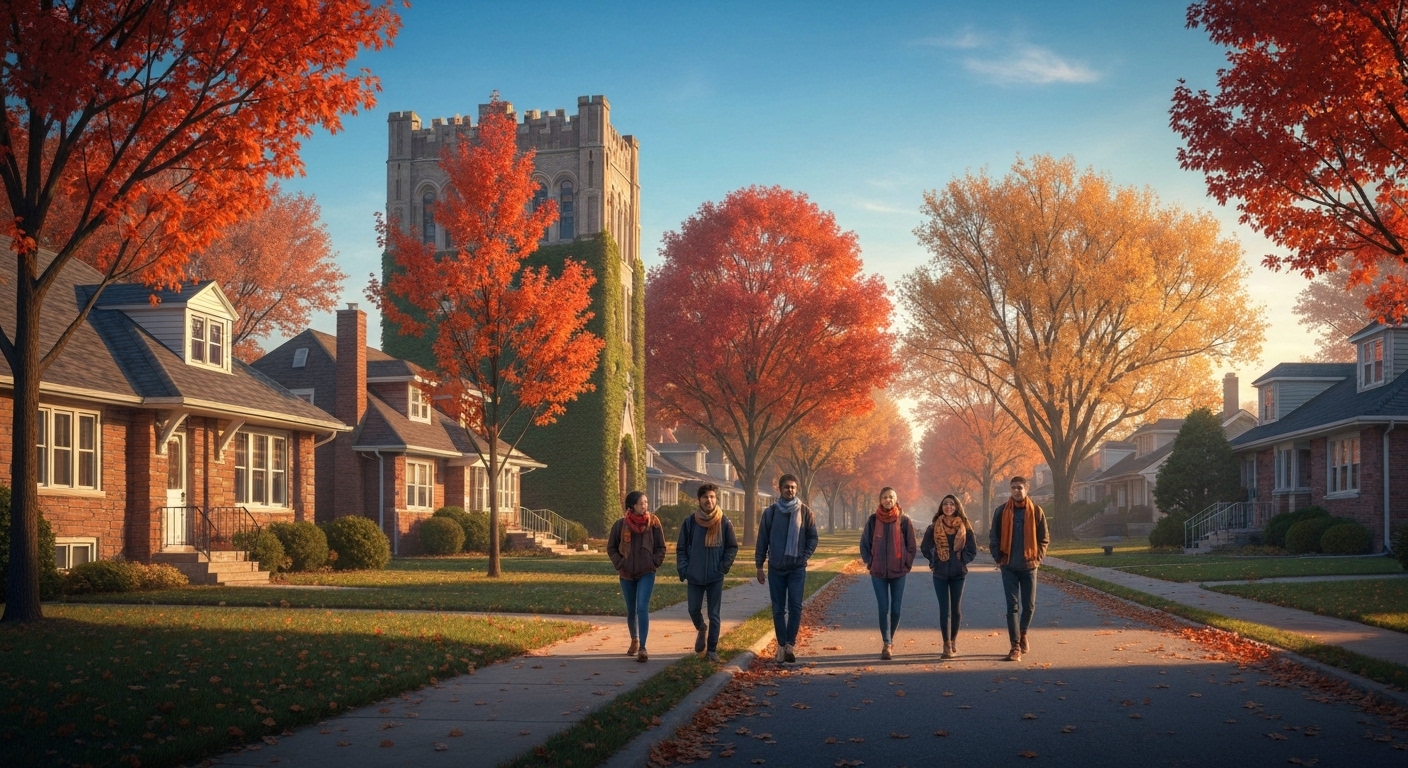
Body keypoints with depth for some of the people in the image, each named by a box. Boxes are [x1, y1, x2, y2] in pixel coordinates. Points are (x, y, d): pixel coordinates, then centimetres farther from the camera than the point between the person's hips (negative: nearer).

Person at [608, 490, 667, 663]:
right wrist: (620, 564, -6)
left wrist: (654, 563, -8)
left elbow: (660, 547, 4)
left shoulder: (653, 523, -5)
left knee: (642, 608, -16)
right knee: (631, 611, 14)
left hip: (646, 574, -2)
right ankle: (634, 640, 38)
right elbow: (611, 548, 4)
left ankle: (642, 648, -18)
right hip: (627, 575, 2)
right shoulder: (620, 525, -5)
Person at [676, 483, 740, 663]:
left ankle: (712, 650, 11)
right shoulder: (690, 522, -2)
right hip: (694, 577, 1)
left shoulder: (724, 522, -5)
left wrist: (723, 568, -7)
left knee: (714, 615, 1)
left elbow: (732, 547, 2)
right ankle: (701, 630, 38)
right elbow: (681, 549, 2)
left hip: (715, 578, -1)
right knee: (694, 610, 7)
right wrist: (684, 573, -4)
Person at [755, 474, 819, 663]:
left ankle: (790, 644, -8)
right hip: (775, 568, 1)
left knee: (795, 606, -10)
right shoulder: (770, 512, 2)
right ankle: (782, 645, 10)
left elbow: (812, 538, 4)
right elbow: (762, 540, 5)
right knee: (778, 609, 4)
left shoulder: (805, 512, 0)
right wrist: (759, 566, 2)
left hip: (797, 568, -1)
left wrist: (804, 557, -8)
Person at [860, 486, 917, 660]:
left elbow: (911, 545, 4)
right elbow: (865, 543, 7)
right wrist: (869, 562, 0)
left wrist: (907, 564, -2)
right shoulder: (873, 520, 0)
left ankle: (889, 642, 23)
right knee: (884, 608, -5)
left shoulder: (904, 520, -2)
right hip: (878, 573, 0)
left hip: (899, 572, 0)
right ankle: (887, 644, -5)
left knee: (895, 609, 6)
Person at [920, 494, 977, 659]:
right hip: (940, 573, -1)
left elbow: (972, 548, 4)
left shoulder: (964, 526, 0)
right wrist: (934, 561, 2)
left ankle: (953, 640, 26)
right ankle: (947, 645, -4)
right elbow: (925, 547, 9)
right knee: (944, 609, -5)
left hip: (958, 573, 1)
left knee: (956, 608, 9)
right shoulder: (934, 527, 0)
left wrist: (963, 561, -4)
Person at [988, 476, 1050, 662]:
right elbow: (993, 537, 5)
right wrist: (998, 558, -2)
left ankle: (1023, 634, 34)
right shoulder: (1001, 512, 0)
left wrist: (1038, 557, -4)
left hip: (1029, 565, 0)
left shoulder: (1036, 511, -1)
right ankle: (1016, 646, -2)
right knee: (1012, 606, -3)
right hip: (1009, 566, 0)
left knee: (1029, 605, 7)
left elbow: (1044, 538, 5)